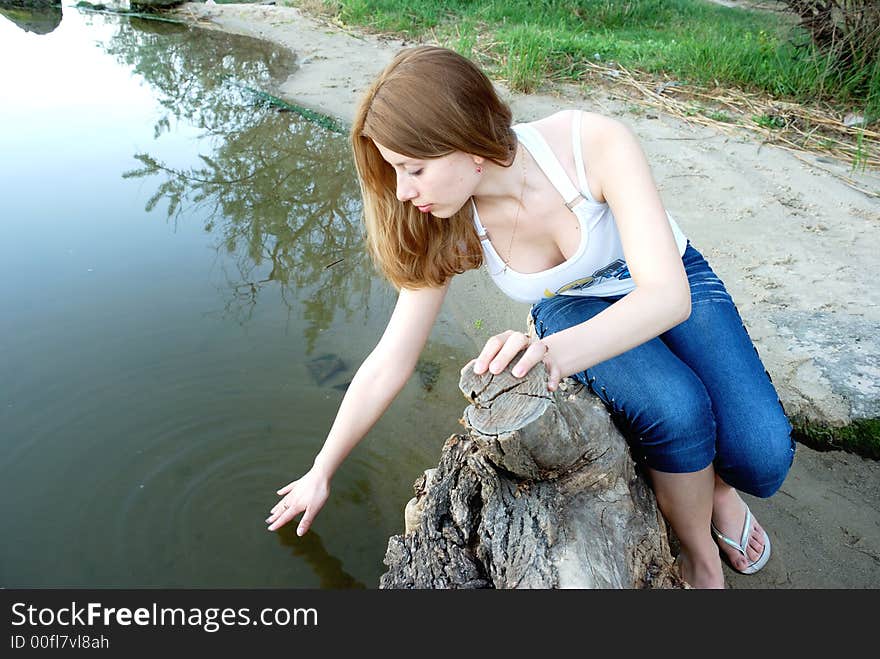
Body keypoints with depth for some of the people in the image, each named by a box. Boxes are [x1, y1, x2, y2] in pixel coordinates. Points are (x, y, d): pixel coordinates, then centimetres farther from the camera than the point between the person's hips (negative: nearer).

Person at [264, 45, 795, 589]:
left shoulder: (595, 144, -32)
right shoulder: (449, 229, -22)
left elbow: (668, 294, -38)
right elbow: (387, 365, -14)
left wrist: (555, 353, -57)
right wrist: (321, 472, -6)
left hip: (671, 291, 0)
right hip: (573, 308, 1)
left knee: (762, 458, -21)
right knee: (675, 409, -31)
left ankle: (712, 482, 15)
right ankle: (700, 557, -2)